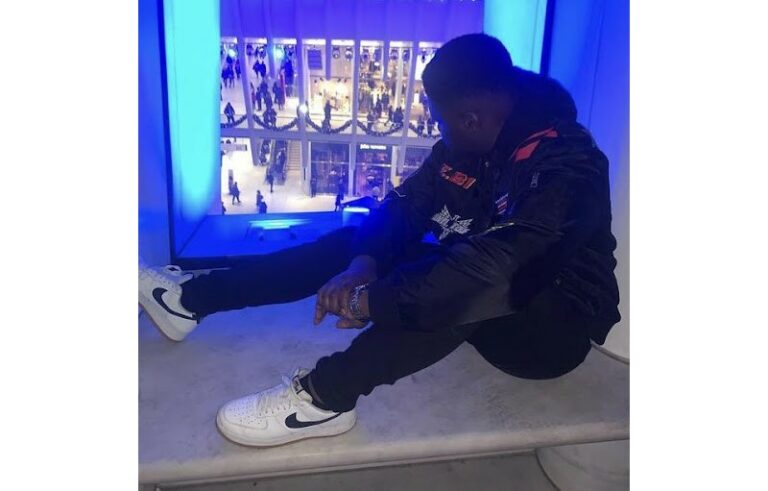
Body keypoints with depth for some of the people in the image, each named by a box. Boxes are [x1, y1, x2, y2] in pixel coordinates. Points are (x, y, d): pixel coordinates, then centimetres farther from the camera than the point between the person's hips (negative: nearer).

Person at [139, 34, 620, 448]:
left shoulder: (564, 168, -27)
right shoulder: (465, 146, -3)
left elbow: (497, 271, -40)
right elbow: (402, 208, 0)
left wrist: (374, 300, -35)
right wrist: (364, 263, -21)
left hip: (554, 329, -6)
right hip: (478, 303, 7)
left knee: (477, 284, -41)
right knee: (348, 243, -3)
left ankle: (327, 396, -31)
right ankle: (191, 301, -1)